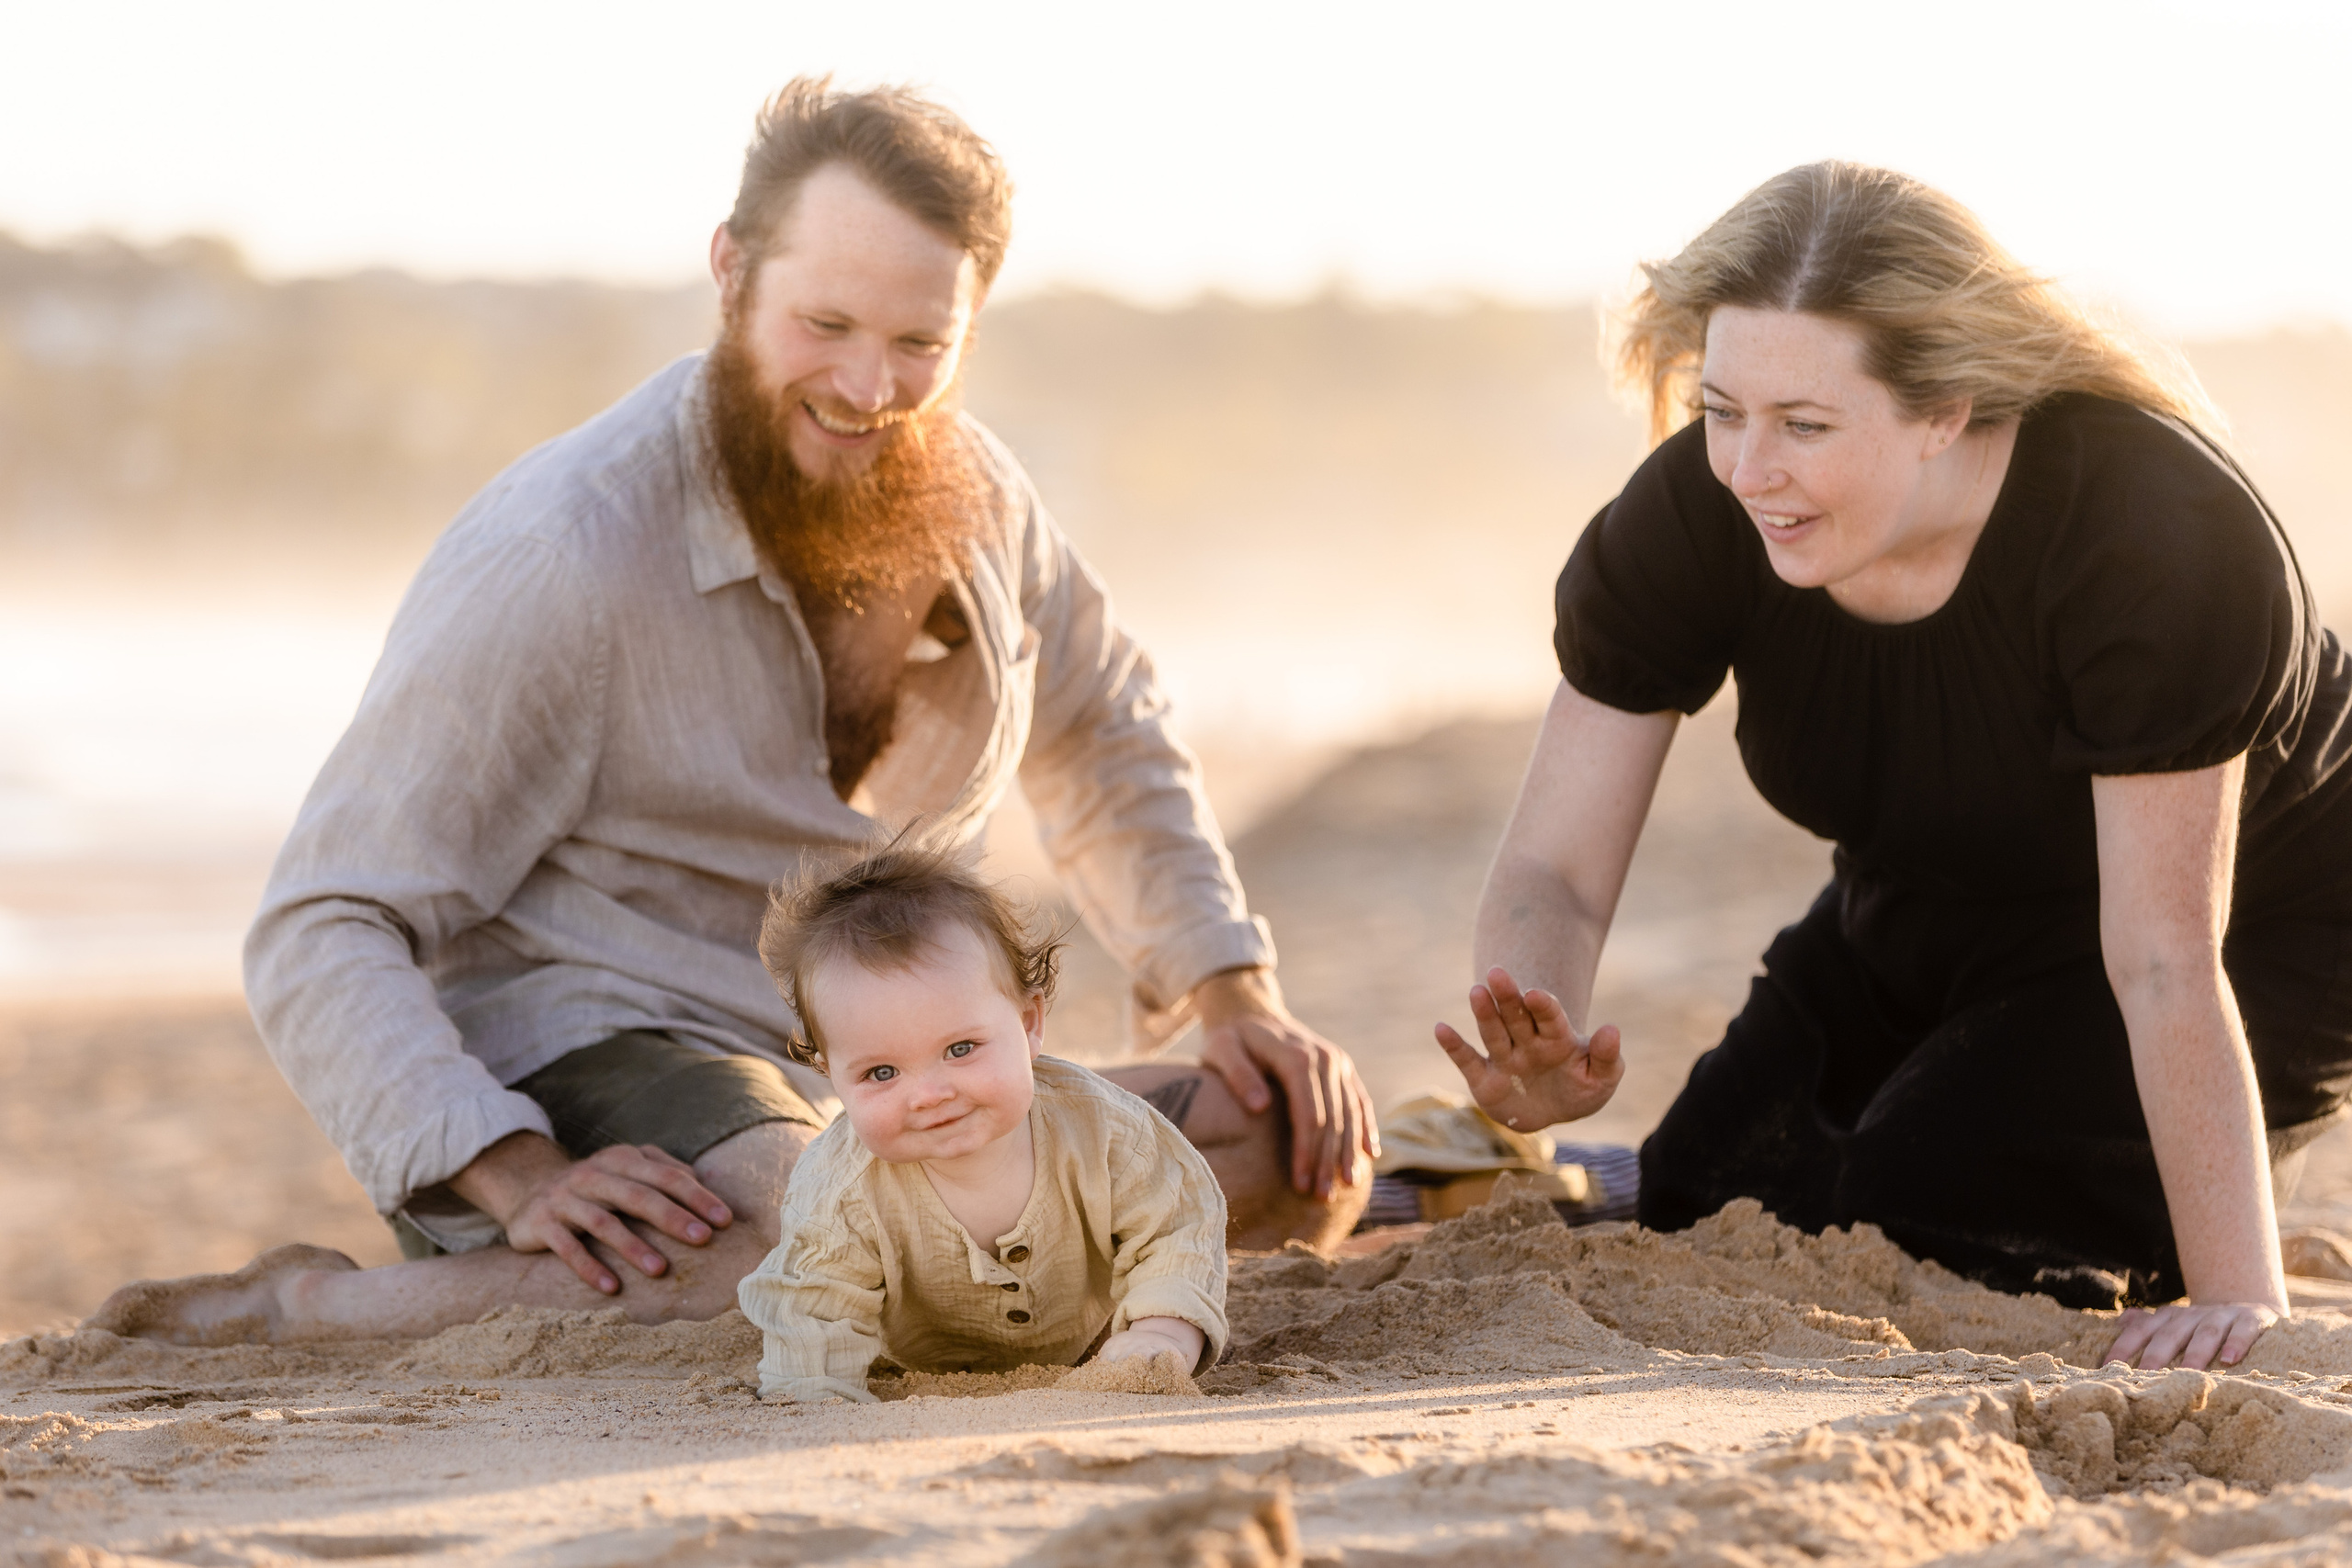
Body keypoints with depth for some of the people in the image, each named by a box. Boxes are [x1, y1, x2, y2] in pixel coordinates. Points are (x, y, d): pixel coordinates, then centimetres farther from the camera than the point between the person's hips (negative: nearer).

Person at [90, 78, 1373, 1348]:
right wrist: (524, 1183, -33)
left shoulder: (968, 495, 3)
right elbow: (321, 939, -19)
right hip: (580, 1067, -7)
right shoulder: (560, 552, -18)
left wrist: (1234, 992, 11)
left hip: (880, 1093, 7)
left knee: (1311, 1161, -7)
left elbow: (1104, 750, 26)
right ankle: (305, 1304, -22)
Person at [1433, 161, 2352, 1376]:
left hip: (2249, 937, -6)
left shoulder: (2149, 534, -36)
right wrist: (1541, 1055, -43)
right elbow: (1552, 868, -20)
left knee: (1905, 1236, -23)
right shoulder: (1691, 517, -23)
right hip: (1928, 928, 6)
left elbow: (2165, 967, -35)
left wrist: (2237, 1298, -34)